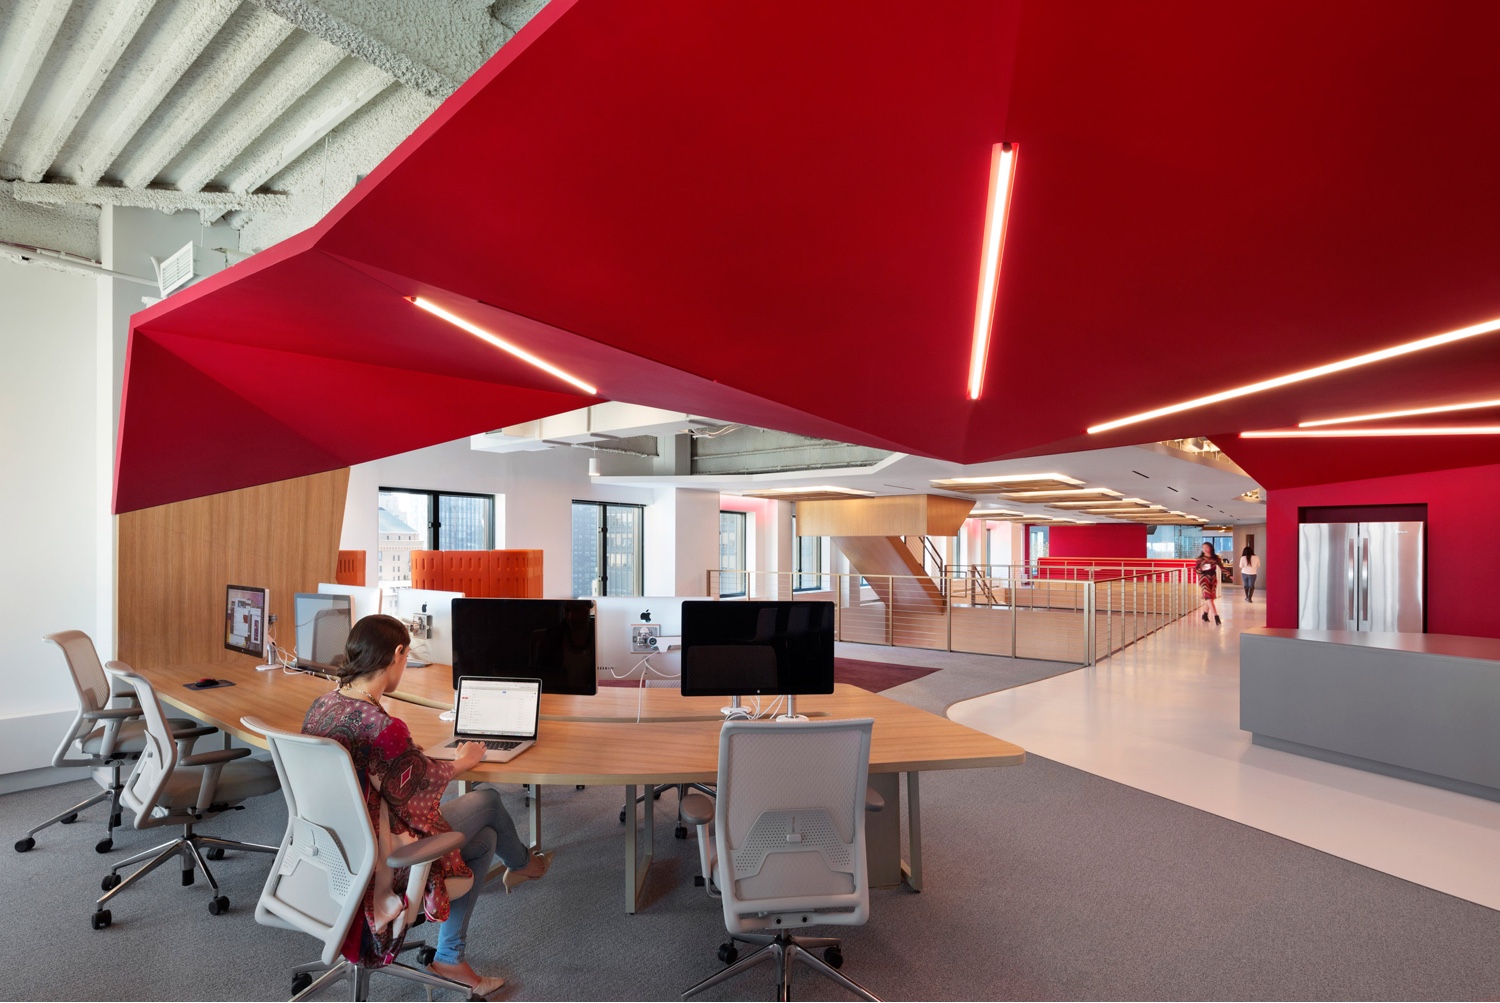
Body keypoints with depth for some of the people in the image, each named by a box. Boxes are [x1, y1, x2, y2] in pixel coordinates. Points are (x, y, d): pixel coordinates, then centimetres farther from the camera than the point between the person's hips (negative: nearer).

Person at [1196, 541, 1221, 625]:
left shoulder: (1215, 557, 3)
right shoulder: (1200, 558, -6)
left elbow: (1221, 567, 12)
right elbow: (1197, 570, -4)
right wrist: (1201, 569, -25)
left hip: (1213, 579, 4)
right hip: (1204, 578, -4)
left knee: (1212, 598, 9)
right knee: (1208, 597, -14)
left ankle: (1205, 614, 27)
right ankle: (1216, 616, -15)